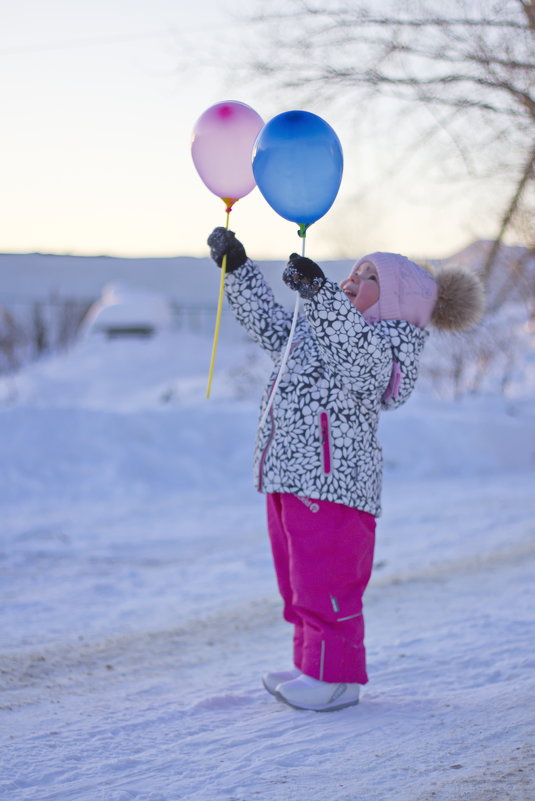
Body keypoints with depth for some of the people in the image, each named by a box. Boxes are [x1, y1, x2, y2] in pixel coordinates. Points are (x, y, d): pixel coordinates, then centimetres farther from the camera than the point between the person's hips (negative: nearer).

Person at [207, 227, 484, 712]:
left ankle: (335, 677, 5)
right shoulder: (320, 330, 20)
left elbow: (356, 342, -31)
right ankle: (312, 666, 27)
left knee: (326, 582, -5)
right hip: (288, 478, 10)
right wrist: (237, 267, 18)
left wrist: (320, 291, -44)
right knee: (298, 582, 17)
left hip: (333, 483, -9)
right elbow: (268, 322, 26)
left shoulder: (386, 343, -9)